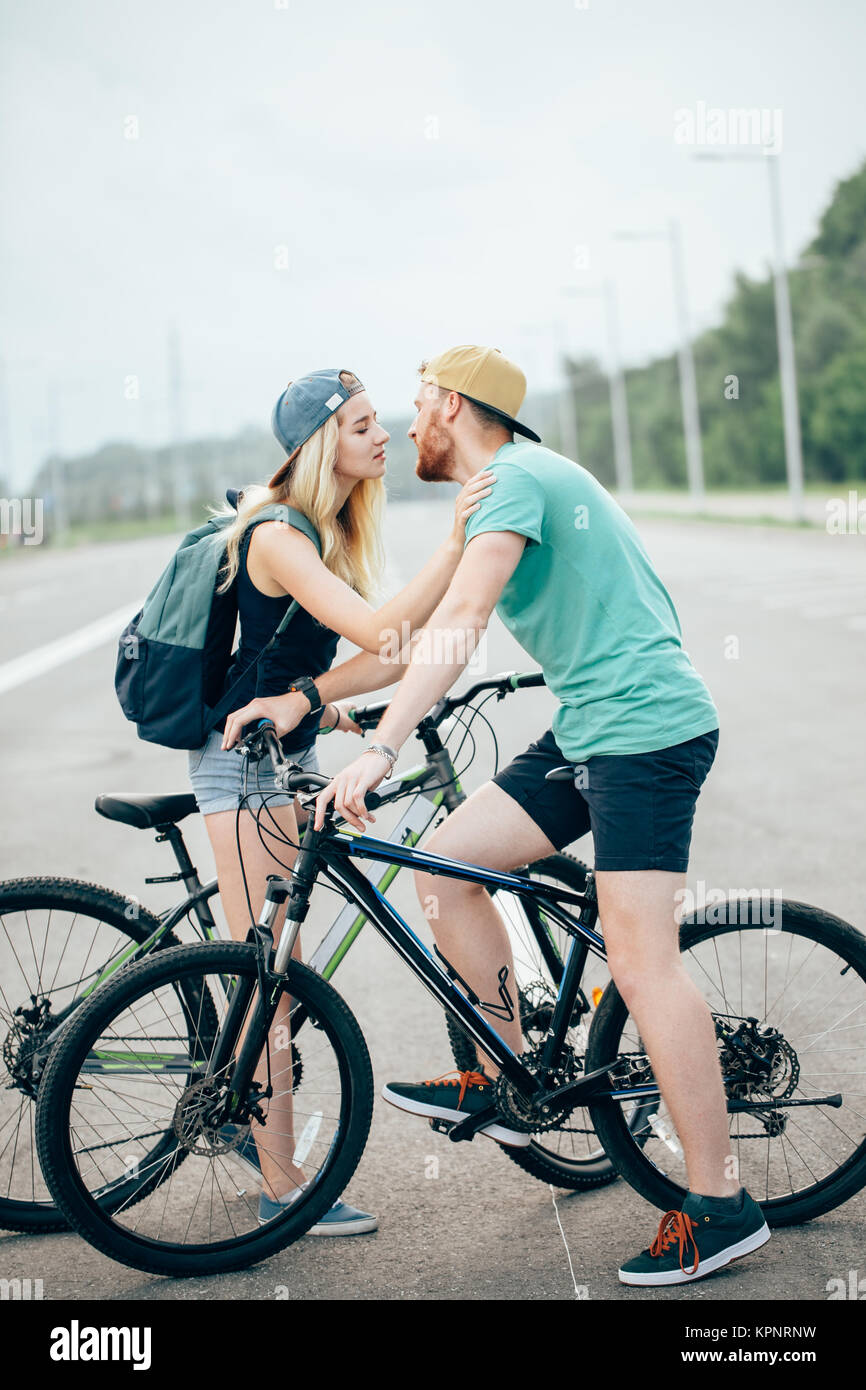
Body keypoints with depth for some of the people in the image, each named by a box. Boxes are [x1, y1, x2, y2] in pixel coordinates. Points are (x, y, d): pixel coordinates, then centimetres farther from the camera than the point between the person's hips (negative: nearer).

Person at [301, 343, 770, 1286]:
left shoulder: (514, 479, -12)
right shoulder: (520, 480, 20)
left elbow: (456, 627, -24)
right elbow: (431, 635, 26)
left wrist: (381, 749, -29)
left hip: (646, 730, -10)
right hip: (588, 732, 10)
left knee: (639, 958, -12)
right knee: (445, 864, 4)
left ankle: (720, 1205, -5)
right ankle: (509, 1078, 16)